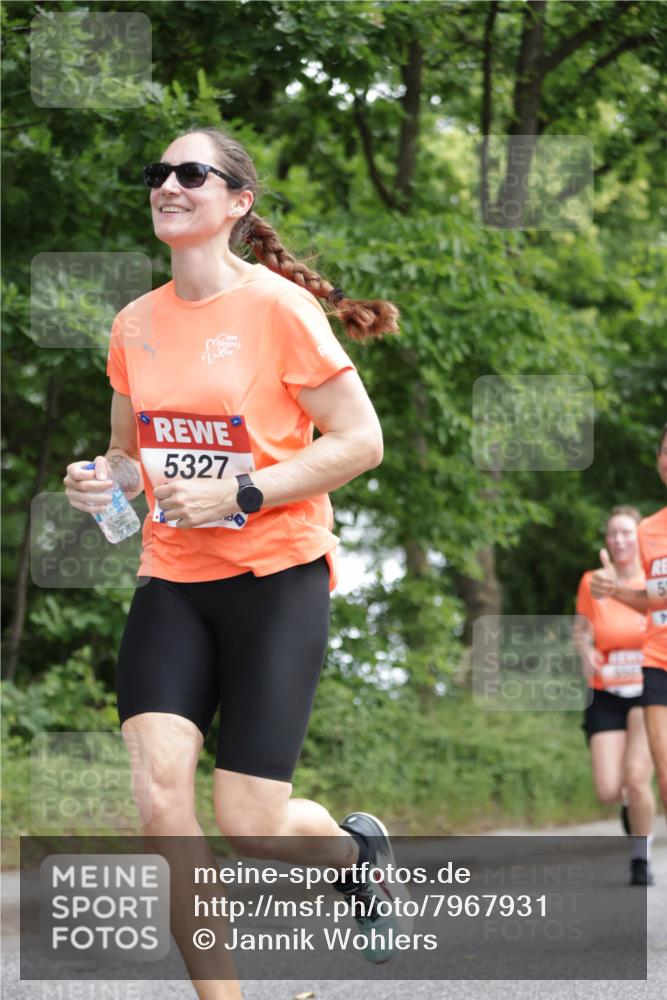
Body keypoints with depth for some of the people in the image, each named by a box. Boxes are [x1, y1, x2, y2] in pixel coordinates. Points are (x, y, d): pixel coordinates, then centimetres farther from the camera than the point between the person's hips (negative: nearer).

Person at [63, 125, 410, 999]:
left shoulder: (278, 307, -9)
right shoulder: (135, 324, 7)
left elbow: (360, 441, -9)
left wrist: (241, 494, -18)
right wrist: (103, 479, -3)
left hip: (277, 576, -4)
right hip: (172, 579, 4)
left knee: (249, 824, -8)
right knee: (152, 790, -16)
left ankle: (358, 848, 29)